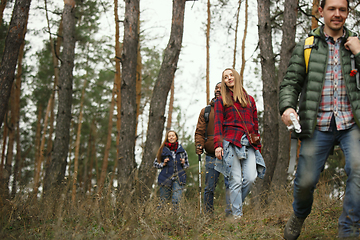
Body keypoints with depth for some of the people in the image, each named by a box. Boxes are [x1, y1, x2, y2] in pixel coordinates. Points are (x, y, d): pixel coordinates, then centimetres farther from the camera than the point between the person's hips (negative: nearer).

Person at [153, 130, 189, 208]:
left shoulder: (182, 150, 9)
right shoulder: (163, 150, 5)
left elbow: (187, 164, 19)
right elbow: (155, 163, 11)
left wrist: (183, 164, -3)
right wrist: (163, 164, -7)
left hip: (178, 179, 0)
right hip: (166, 179, 0)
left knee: (176, 201, -11)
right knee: (163, 201, 4)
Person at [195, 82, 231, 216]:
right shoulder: (206, 111, 16)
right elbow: (200, 131, 12)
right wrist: (199, 145, -7)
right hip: (211, 156, 1)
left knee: (230, 183, -11)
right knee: (209, 187, 3)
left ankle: (230, 213, -8)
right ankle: (208, 215, 12)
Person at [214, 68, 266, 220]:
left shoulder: (250, 100, 21)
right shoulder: (221, 101, 13)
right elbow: (218, 124, 5)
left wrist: (257, 145, 16)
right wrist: (218, 145, -7)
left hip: (249, 144, 3)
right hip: (231, 142, -3)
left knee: (250, 178, -11)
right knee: (236, 180, -7)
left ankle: (236, 204, 12)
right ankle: (237, 214, -3)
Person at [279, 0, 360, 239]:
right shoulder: (306, 46, 10)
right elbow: (291, 83, 7)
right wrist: (288, 106, -13)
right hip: (319, 126, 0)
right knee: (305, 181, 0)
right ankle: (299, 216, 32)